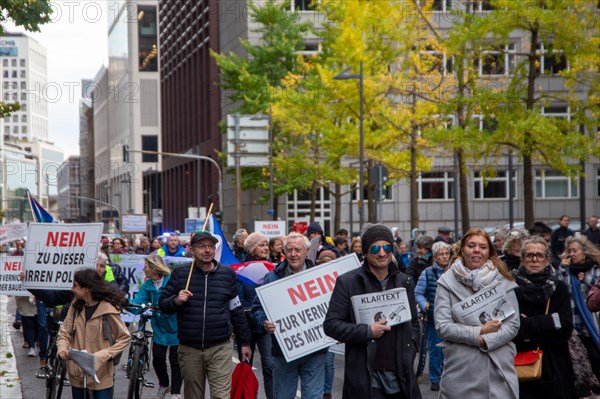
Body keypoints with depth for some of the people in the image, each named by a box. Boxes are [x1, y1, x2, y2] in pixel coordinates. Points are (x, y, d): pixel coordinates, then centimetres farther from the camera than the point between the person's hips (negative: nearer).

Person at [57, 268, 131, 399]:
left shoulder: (108, 310, -13)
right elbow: (65, 333, 6)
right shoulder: (75, 307, 3)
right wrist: (62, 348, -16)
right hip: (77, 373, 5)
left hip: (100, 374, -5)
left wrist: (104, 355, -19)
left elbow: (125, 338, -8)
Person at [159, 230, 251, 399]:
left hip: (220, 348, -1)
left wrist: (245, 342, 12)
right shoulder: (180, 274, 2)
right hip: (189, 349, 1)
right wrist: (176, 300, -16)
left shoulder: (227, 274, 5)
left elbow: (236, 310, 11)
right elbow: (163, 305, 6)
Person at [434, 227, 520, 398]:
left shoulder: (503, 281, 4)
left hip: (498, 369, 1)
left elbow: (513, 325, 0)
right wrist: (479, 332, -12)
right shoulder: (447, 281, 1)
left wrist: (485, 341, -14)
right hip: (460, 370, -1)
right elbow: (442, 327, -6)